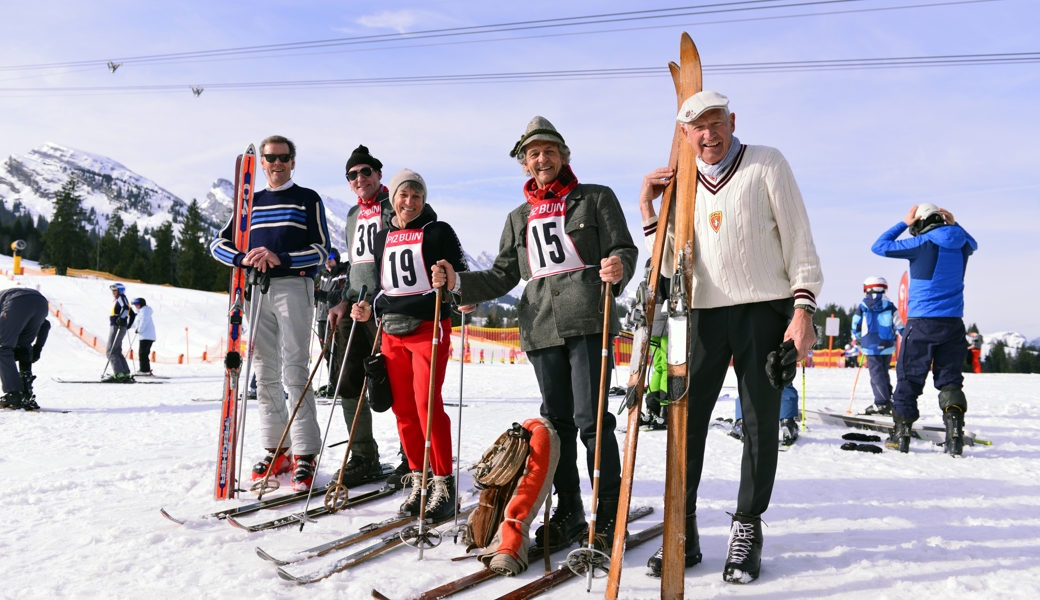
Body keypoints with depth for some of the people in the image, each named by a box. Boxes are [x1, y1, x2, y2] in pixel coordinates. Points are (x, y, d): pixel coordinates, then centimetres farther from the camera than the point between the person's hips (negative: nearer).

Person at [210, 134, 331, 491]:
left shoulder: (309, 200, 7)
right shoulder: (251, 203, 20)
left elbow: (322, 251, -1)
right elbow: (219, 244, 16)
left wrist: (280, 258, -16)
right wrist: (243, 259, -5)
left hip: (294, 286, -5)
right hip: (257, 290, 5)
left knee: (295, 373, -10)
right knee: (265, 374, 5)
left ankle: (304, 454, -8)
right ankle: (276, 450, 13)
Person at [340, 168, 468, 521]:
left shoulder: (438, 231, 1)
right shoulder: (382, 238, 16)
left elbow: (460, 274, -2)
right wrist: (369, 310, 7)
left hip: (429, 327, -5)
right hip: (392, 331, 5)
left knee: (427, 403, -13)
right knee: (402, 407, 4)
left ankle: (443, 484, -3)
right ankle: (418, 480, 15)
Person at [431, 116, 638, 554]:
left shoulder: (596, 198, 10)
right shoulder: (518, 218, 23)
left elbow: (623, 248, 2)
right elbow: (503, 276, 19)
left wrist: (619, 268, -22)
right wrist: (458, 283, 4)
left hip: (587, 321, -4)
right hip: (541, 328, 5)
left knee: (590, 418, -10)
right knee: (557, 421, 8)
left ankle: (610, 513, 1)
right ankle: (568, 510, 19)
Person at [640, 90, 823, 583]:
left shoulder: (767, 164, 1)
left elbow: (798, 240, -2)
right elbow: (671, 266, 6)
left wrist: (802, 309, -10)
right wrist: (648, 206, -1)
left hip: (764, 312, -3)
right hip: (703, 314, 3)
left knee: (760, 423, 4)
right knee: (685, 418, 1)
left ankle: (747, 529, 18)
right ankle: (683, 531, 13)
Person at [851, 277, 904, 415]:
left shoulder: (862, 307, 1)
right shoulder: (889, 305, 7)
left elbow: (856, 327, 7)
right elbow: (899, 325, 4)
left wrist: (858, 339, 24)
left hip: (871, 346, -3)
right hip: (888, 346, 3)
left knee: (876, 374, -3)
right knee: (884, 373, 14)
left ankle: (882, 403, -12)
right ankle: (888, 401, 13)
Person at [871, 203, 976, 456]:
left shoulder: (922, 243, -9)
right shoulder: (961, 245, 7)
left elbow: (879, 246, -2)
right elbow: (972, 243, 34)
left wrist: (904, 223, 6)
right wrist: (954, 225, 23)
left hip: (922, 321, -5)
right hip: (953, 322, 5)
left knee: (908, 378, 3)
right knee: (949, 379, 9)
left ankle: (901, 435, 8)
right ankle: (955, 436, -2)